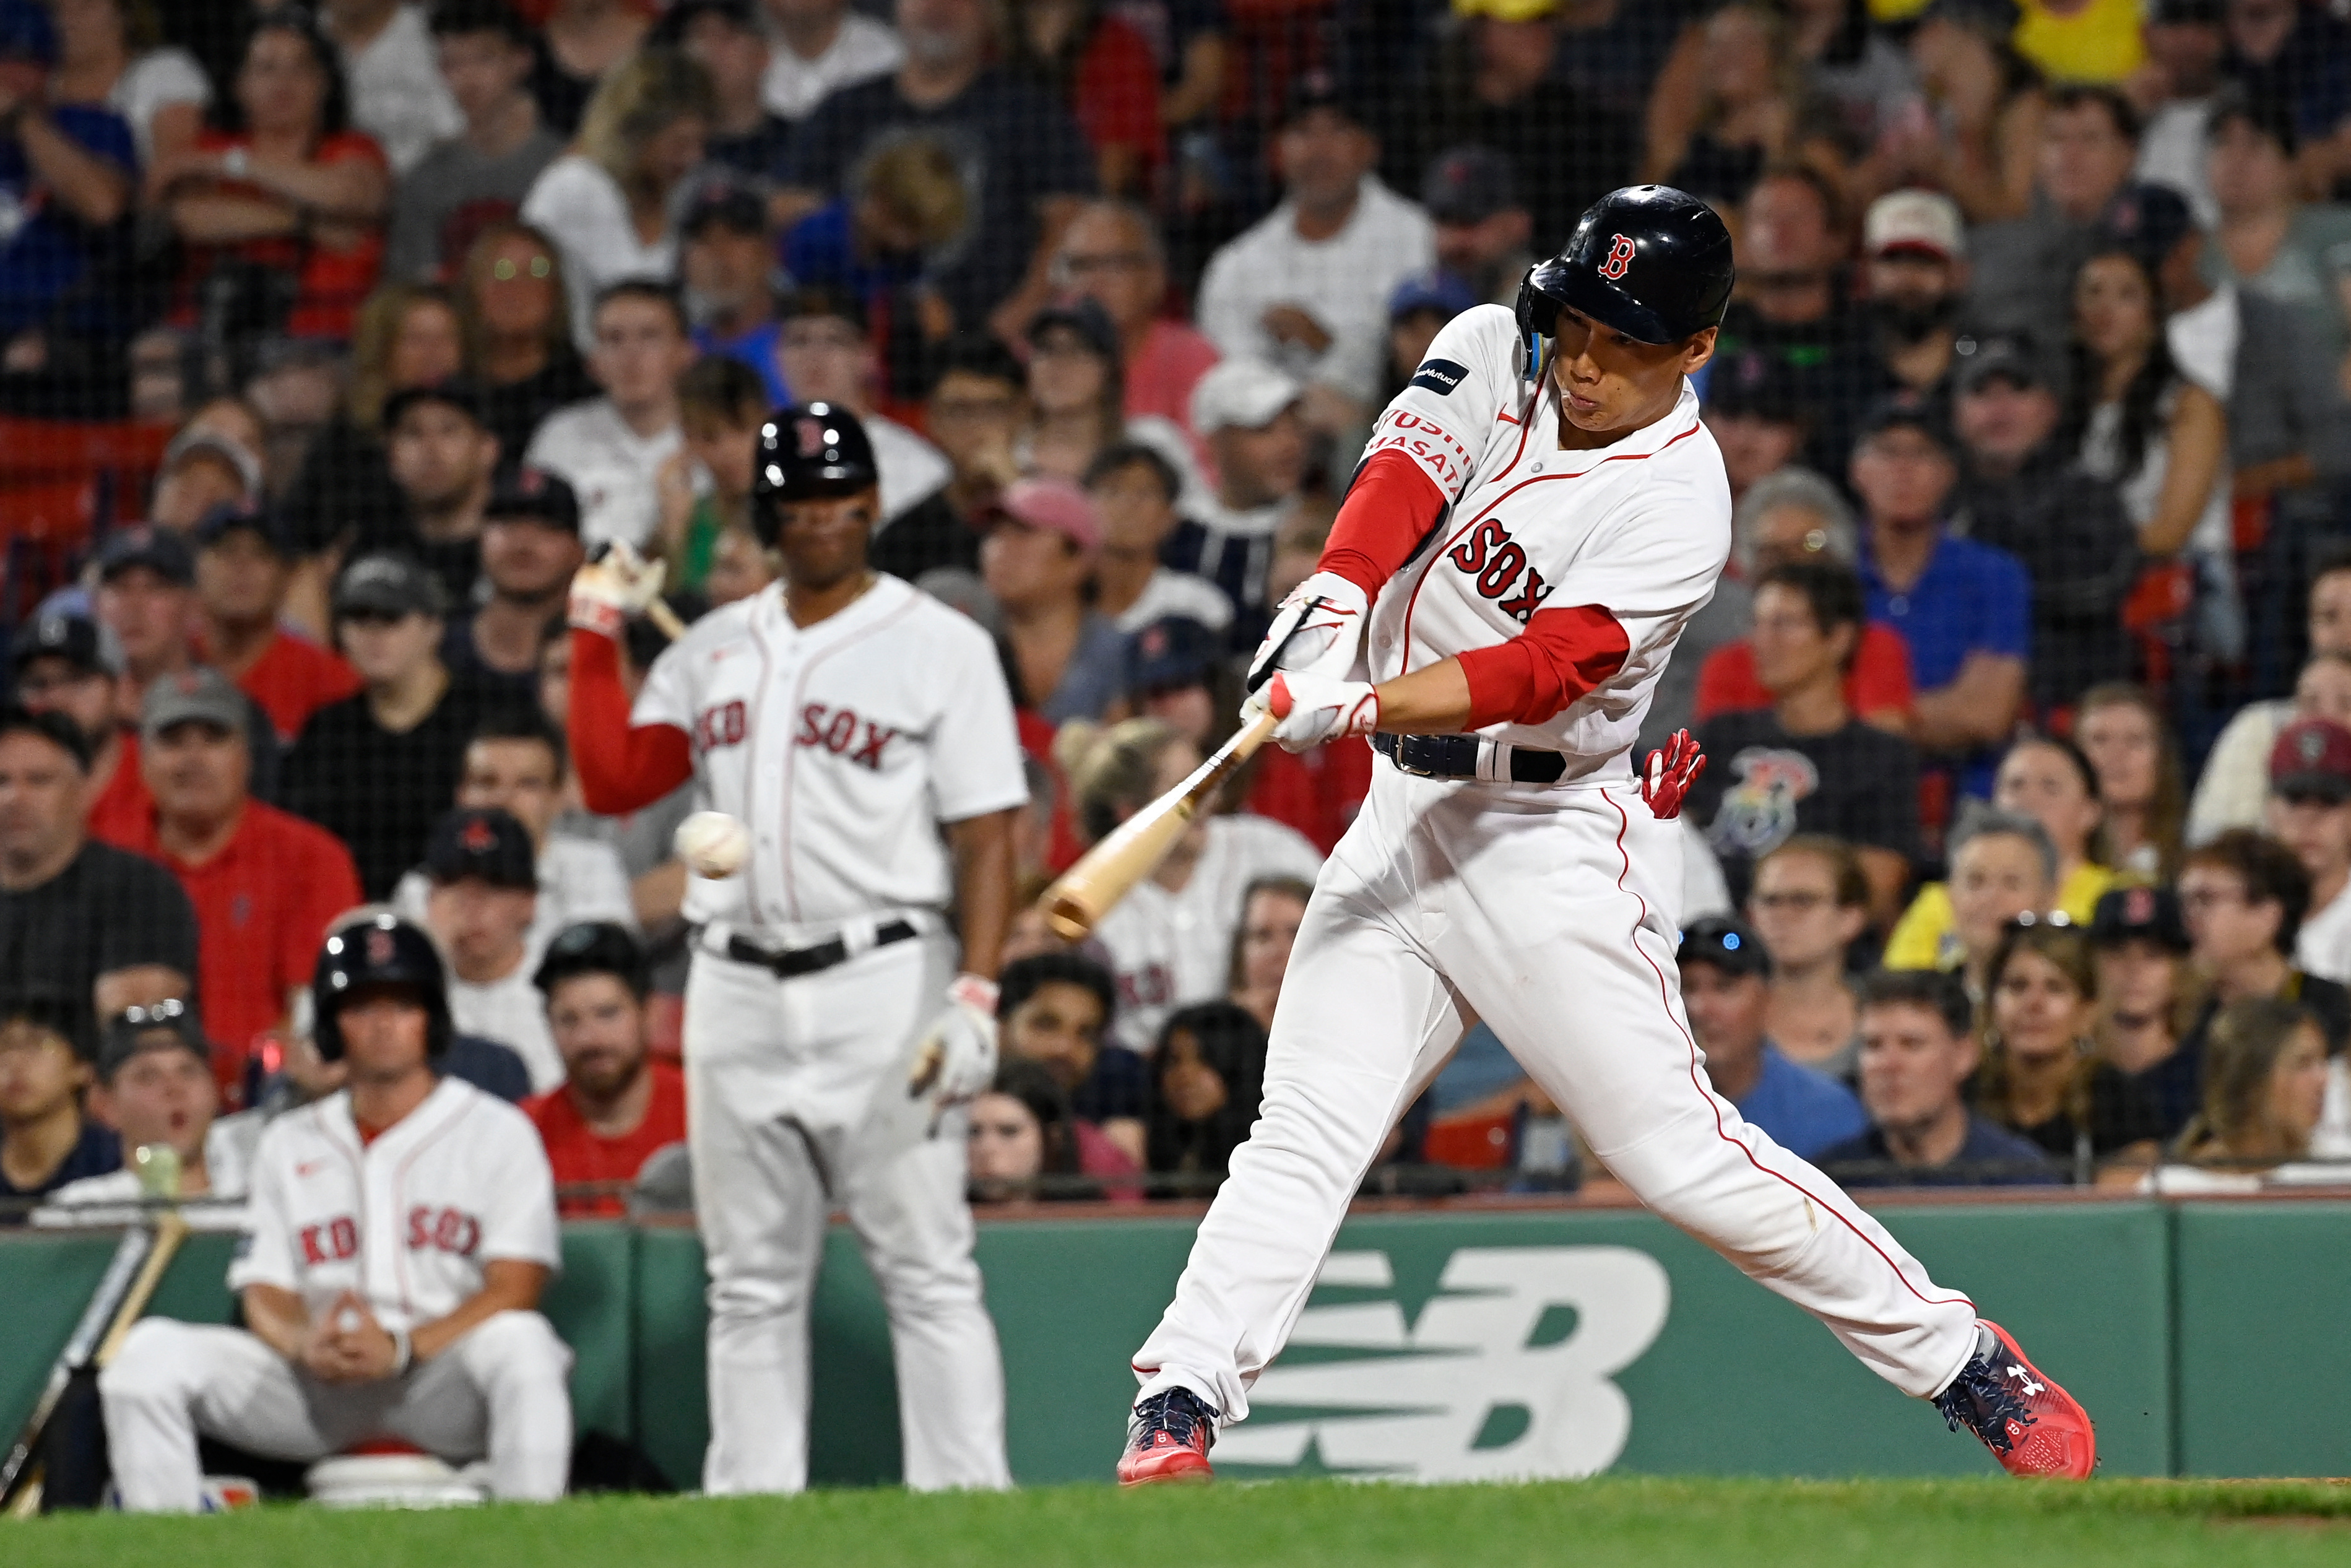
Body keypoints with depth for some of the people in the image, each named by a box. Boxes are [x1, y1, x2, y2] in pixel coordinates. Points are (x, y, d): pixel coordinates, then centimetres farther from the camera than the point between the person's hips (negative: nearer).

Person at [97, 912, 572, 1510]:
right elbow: (265, 1292, 10)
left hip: (445, 1377, -3)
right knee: (153, 1351, -17)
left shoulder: (497, 1131, 7)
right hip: (315, 1387, 3)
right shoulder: (289, 1143, 18)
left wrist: (402, 1349, -22)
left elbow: (514, 1290, -5)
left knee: (518, 1342, -37)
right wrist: (306, 1345, -15)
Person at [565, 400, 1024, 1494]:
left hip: (882, 984, -5)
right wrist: (596, 636, 6)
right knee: (751, 1280, 8)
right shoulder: (715, 649, 15)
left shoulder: (939, 647, -1)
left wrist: (976, 996, -16)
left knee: (926, 1266, -7)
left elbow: (985, 838, -6)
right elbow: (612, 781, 12)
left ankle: (966, 1501, -8)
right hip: (736, 994, 5)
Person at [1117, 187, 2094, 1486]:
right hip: (1405, 814, 6)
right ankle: (1180, 1405, -5)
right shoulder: (1495, 355, 3)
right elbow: (1406, 471, -13)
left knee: (1673, 1150, -7)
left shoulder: (1677, 501, -15)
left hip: (1553, 835, -6)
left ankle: (1971, 1371, 1)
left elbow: (1545, 673, -25)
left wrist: (1359, 708, -38)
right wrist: (1334, 600, -33)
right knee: (1305, 1124, -4)